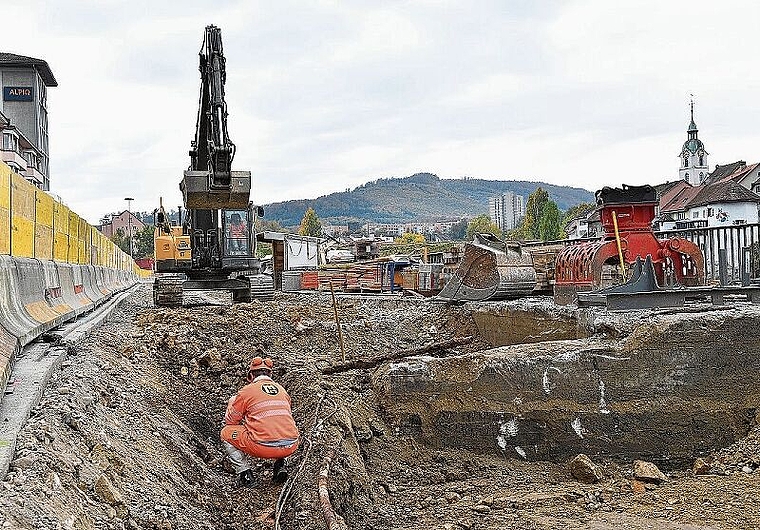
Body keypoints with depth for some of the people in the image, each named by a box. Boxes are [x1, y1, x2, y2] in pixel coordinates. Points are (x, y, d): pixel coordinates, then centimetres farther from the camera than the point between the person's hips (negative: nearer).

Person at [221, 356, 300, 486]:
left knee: (226, 433, 18)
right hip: (290, 448, 5)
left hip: (264, 447, -4)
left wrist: (232, 402, 36)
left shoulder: (247, 391, 4)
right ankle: (280, 465, 19)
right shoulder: (282, 390, 18)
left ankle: (244, 473, 10)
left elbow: (229, 420, 15)